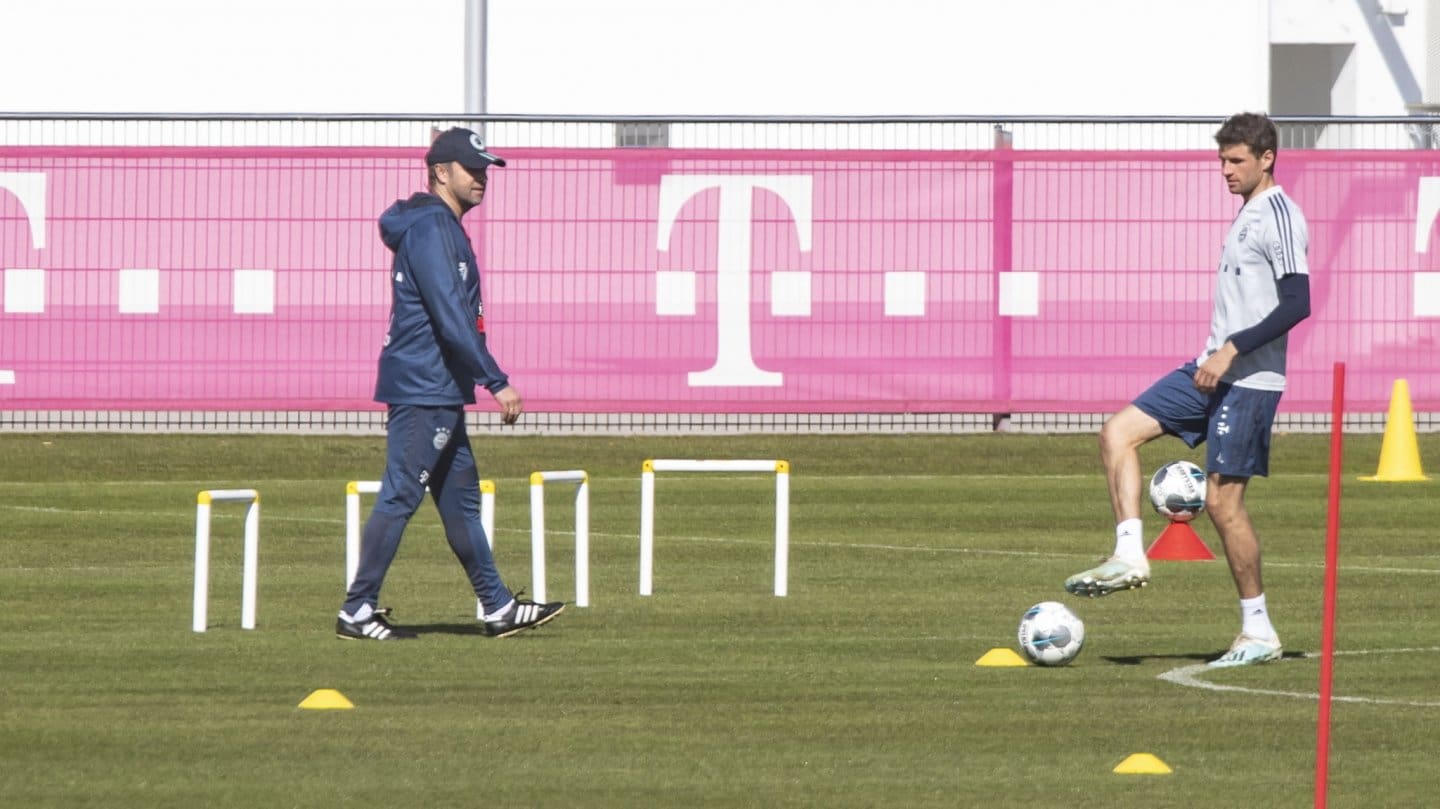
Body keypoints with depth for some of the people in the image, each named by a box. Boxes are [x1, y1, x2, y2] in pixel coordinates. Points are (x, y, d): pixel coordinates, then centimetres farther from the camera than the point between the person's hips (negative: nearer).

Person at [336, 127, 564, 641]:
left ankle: (498, 609, 16)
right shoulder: (430, 228, -14)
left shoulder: (443, 227, 18)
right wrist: (496, 382, -22)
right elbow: (451, 317, -22)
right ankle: (357, 613, -4)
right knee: (400, 497, -7)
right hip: (423, 390, -11)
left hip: (439, 391, 11)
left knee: (461, 498, 12)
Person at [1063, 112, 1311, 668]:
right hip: (1211, 370, 10)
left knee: (1222, 500, -8)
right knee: (1118, 432, 1)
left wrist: (1232, 350, -23)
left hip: (1248, 380, -10)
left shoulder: (1280, 217, -14)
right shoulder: (1247, 213, 16)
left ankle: (1259, 633, 1)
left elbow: (1298, 304, -22)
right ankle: (1129, 556, -2)